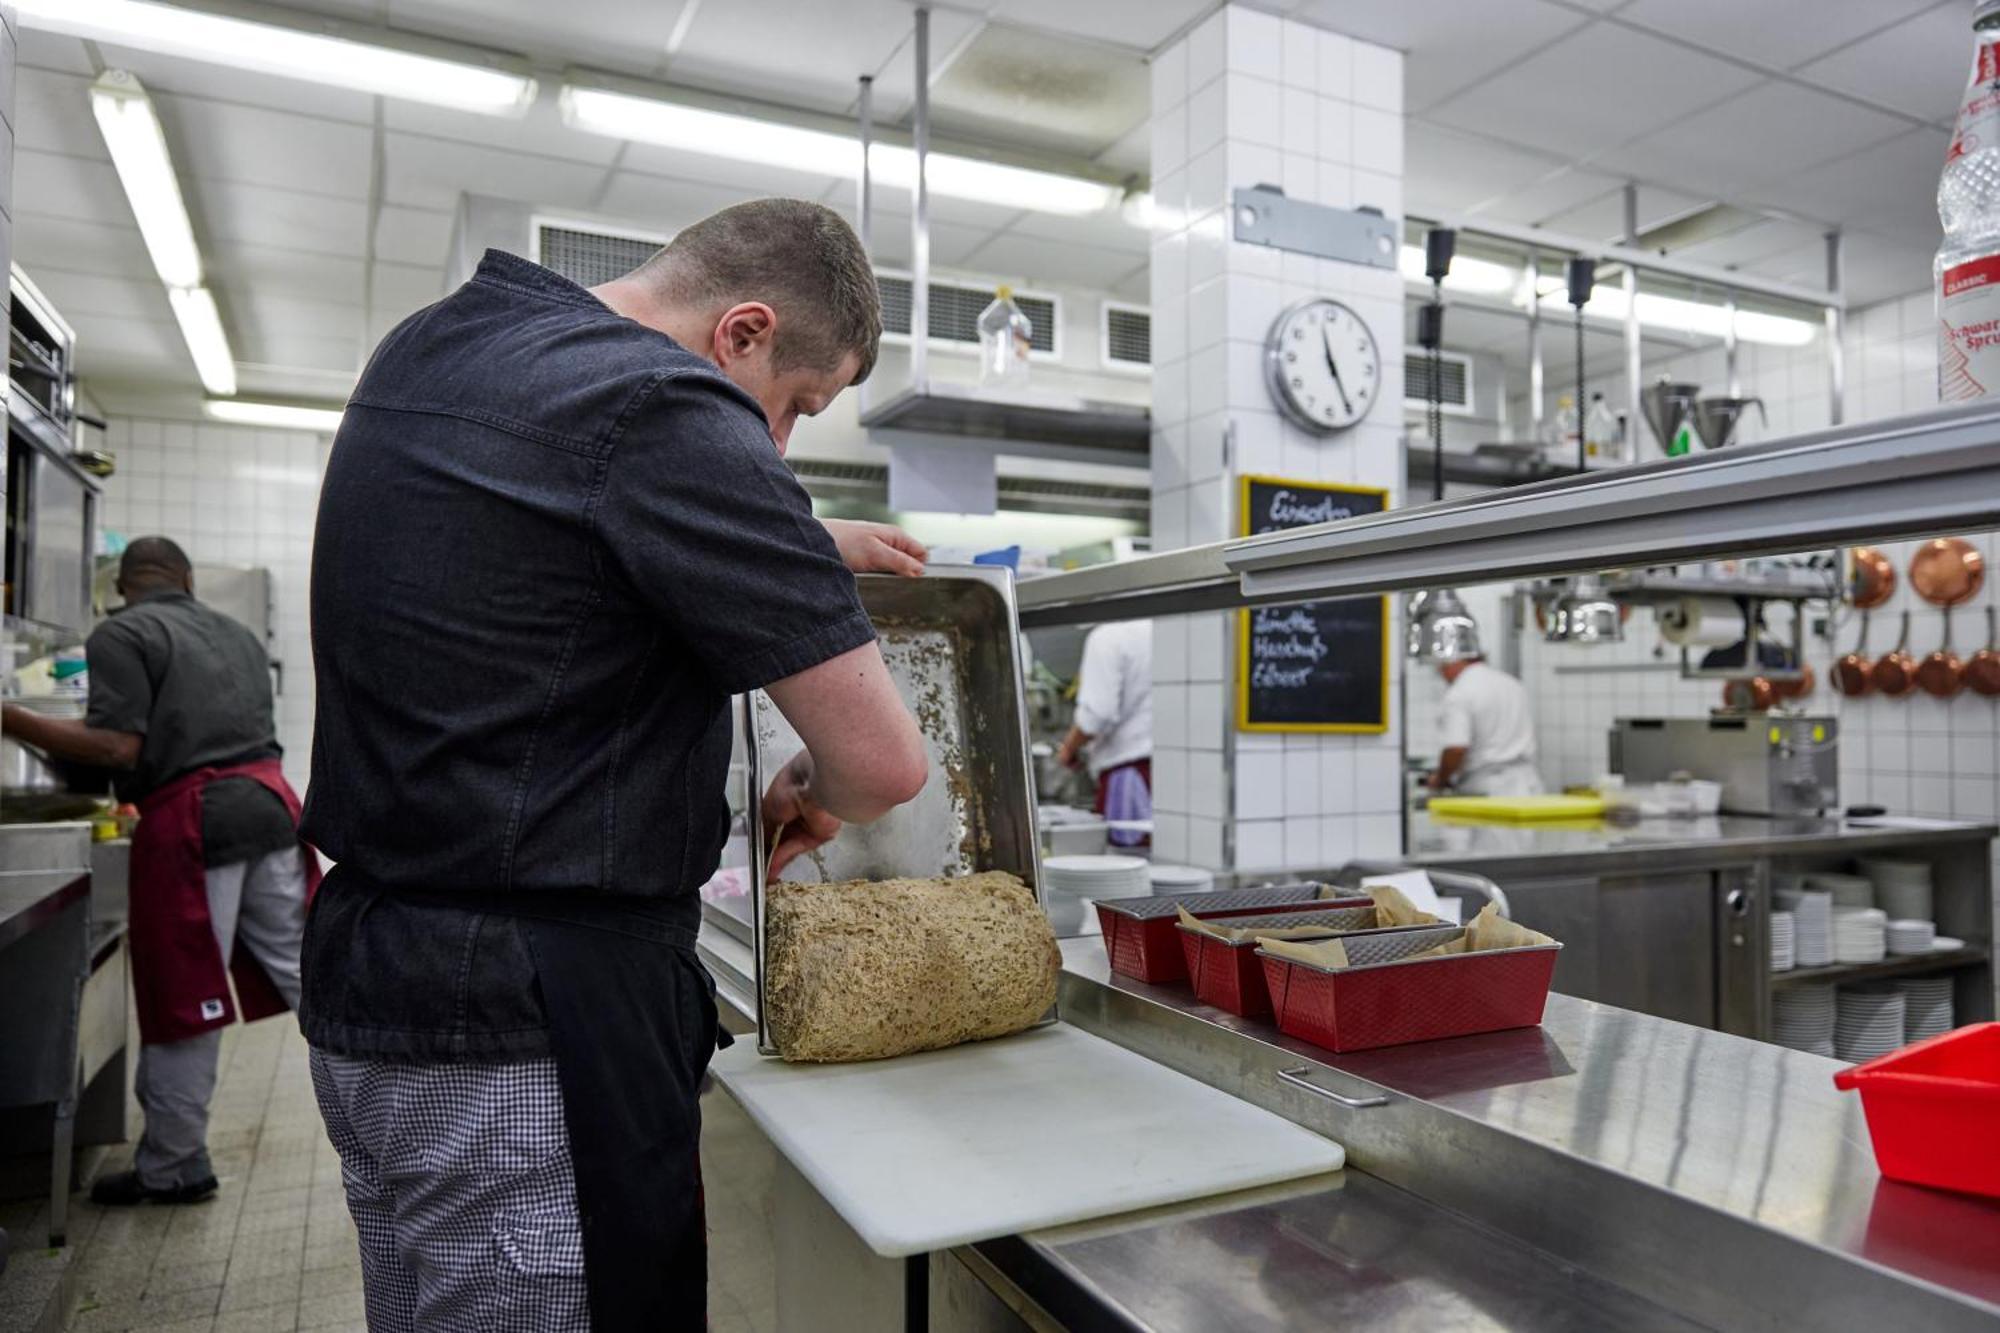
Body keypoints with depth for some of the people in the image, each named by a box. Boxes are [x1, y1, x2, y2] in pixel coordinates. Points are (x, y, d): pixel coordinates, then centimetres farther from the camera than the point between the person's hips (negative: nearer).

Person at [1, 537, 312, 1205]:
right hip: (266, 799, 6)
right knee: (304, 969, 10)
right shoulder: (235, 632, 20)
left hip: (190, 819, -5)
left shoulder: (119, 635, 0)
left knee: (183, 997, 6)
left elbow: (117, 746, -11)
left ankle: (171, 1167, 20)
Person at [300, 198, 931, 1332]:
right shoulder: (663, 410, -19)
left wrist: (797, 547, 18)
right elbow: (886, 761, -20)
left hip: (371, 980, 10)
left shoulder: (430, 346, 9)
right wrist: (817, 796, 4)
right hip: (533, 1027, -9)